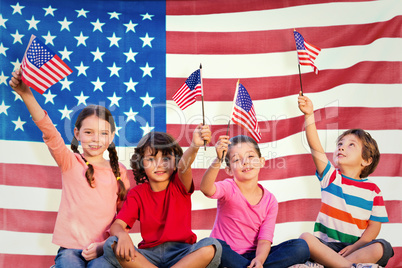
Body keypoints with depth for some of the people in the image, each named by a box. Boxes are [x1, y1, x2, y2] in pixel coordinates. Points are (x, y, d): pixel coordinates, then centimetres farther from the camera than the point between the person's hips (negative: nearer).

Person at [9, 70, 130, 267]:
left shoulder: (119, 171, 9)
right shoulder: (70, 162, 5)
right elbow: (49, 131, -9)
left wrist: (104, 246, -6)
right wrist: (26, 94, -23)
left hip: (102, 250, 1)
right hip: (70, 248, 0)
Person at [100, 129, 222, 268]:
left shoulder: (179, 185, 2)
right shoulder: (137, 193, 6)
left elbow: (183, 166, -23)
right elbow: (116, 225, -4)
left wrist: (194, 146, -45)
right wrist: (123, 235, -29)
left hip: (181, 253, -1)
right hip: (149, 254, 1)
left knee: (211, 246, -31)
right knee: (111, 245, -25)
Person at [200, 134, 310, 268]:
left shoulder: (270, 200, 0)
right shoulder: (228, 188, -9)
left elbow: (264, 240, -7)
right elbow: (206, 189, -33)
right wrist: (218, 160, -49)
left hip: (252, 255, 4)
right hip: (226, 254, -3)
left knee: (301, 248, -15)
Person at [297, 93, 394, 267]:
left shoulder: (372, 190, 6)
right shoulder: (331, 176, 7)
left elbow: (374, 226, 3)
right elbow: (315, 148, -8)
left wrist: (356, 247, -14)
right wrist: (309, 115, -20)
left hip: (355, 246, 0)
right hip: (325, 244, 0)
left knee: (382, 248, -28)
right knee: (305, 238, -31)